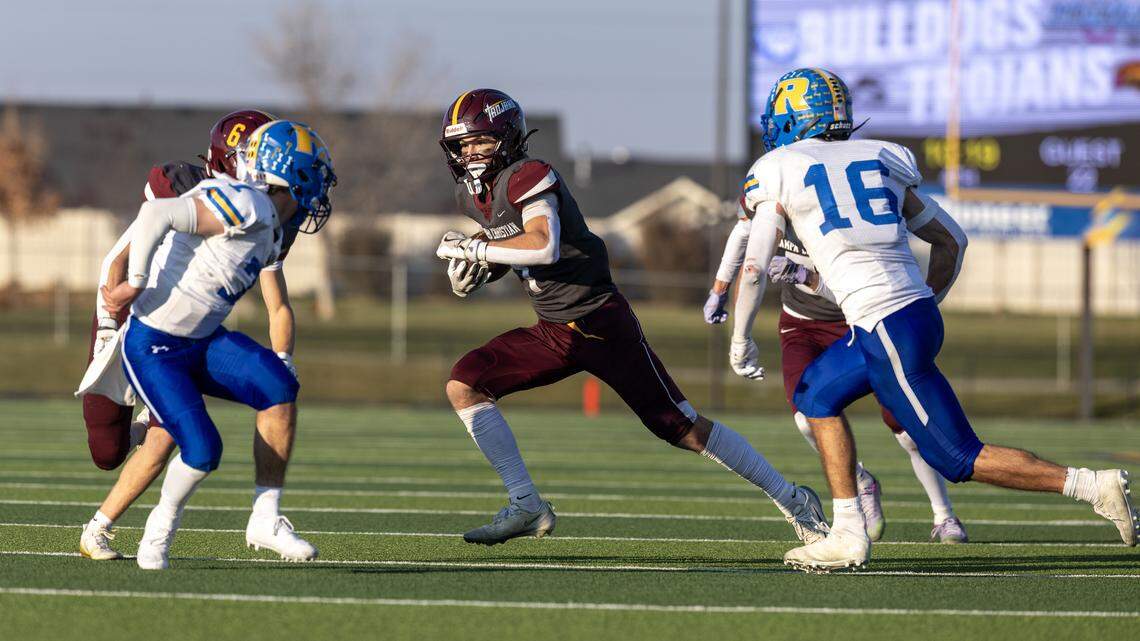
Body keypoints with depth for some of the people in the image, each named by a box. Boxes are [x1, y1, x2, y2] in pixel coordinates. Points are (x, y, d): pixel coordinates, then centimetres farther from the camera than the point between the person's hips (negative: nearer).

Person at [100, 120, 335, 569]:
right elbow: (155, 215, -29)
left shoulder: (271, 233, 9)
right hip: (153, 348, -8)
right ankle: (161, 529, 13)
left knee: (279, 389, -13)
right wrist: (136, 285, -22)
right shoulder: (244, 205, -23)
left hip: (202, 342, 8)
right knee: (202, 450, -18)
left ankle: (266, 520, -5)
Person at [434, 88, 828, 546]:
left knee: (682, 427, -4)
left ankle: (790, 499, 8)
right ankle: (526, 507, -4)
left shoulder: (528, 177, -18)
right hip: (552, 332, 8)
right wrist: (474, 271, 6)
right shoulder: (471, 195, 9)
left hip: (599, 322, -8)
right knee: (464, 385, -7)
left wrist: (473, 248, -22)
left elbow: (544, 246, -32)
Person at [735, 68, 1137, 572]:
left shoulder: (778, 170, 2)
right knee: (816, 395, 22)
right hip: (919, 308, 7)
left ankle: (1091, 486, -11)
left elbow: (756, 262, -2)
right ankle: (848, 535, 16)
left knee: (958, 458, -2)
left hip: (886, 329, -7)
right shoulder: (878, 158, 17)